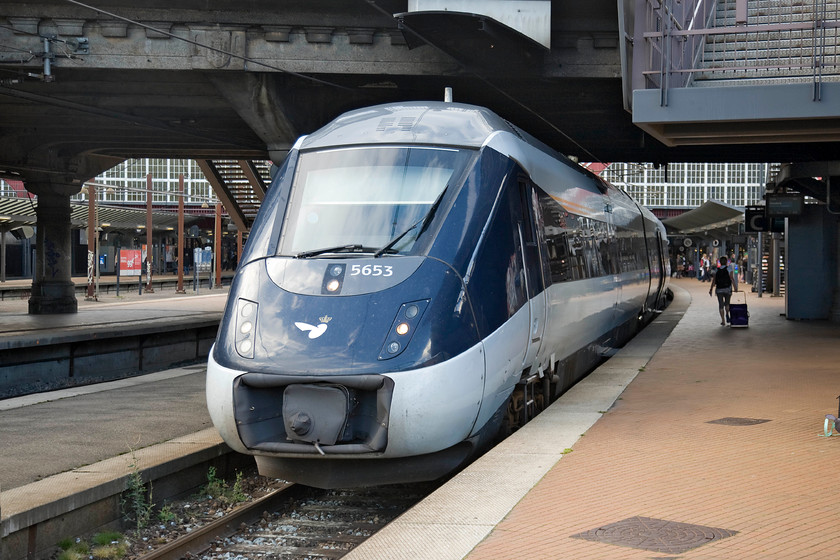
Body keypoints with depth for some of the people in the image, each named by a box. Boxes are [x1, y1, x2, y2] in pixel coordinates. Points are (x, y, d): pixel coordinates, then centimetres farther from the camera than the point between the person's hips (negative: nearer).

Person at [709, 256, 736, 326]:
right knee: (727, 303, 19)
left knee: (721, 305, 7)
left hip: (719, 289, 1)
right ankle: (727, 314, -8)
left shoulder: (716, 270, 2)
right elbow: (731, 279, -10)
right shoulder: (728, 269, -4)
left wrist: (711, 290, -4)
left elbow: (713, 281, -4)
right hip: (727, 289, -1)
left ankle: (723, 321, 2)